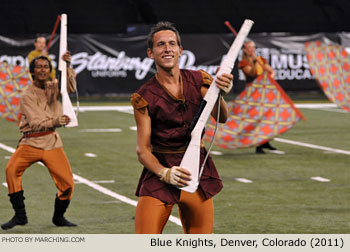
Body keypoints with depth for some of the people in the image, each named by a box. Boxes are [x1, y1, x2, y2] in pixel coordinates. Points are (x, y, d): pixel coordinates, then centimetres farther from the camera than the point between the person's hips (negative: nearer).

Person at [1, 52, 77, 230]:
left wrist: (66, 67, -27)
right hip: (31, 141, -3)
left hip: (52, 143, 3)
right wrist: (55, 122, -32)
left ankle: (58, 217, 18)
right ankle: (20, 215, -15)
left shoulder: (54, 87, 9)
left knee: (67, 182, -6)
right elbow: (35, 122, -16)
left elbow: (70, 87, -12)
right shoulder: (27, 95, -6)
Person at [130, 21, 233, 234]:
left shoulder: (198, 81, 3)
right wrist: (164, 173, -28)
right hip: (159, 171, -3)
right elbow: (143, 149, -9)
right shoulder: (144, 97, -6)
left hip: (196, 169, 3)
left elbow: (221, 118, -11)